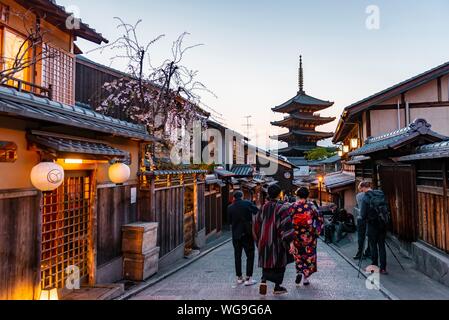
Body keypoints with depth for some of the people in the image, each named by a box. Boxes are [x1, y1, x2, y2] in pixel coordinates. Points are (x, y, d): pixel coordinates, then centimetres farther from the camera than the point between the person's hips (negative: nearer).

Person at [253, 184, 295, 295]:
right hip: (278, 241, -4)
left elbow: (257, 223, 10)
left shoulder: (264, 207, 4)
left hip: (265, 240, 4)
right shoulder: (282, 207, -12)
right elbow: (286, 224, -22)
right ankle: (277, 287, 18)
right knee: (279, 263, 12)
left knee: (267, 261, 15)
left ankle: (263, 280, -7)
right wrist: (290, 241, -24)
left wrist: (259, 239, 21)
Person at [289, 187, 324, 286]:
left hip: (297, 235, 1)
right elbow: (320, 219, -5)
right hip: (309, 235, -1)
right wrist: (317, 231, 2)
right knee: (309, 255, 11)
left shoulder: (293, 206, -4)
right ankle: (305, 277, 7)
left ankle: (299, 272, -2)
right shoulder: (311, 206, -6)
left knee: (298, 255, 16)